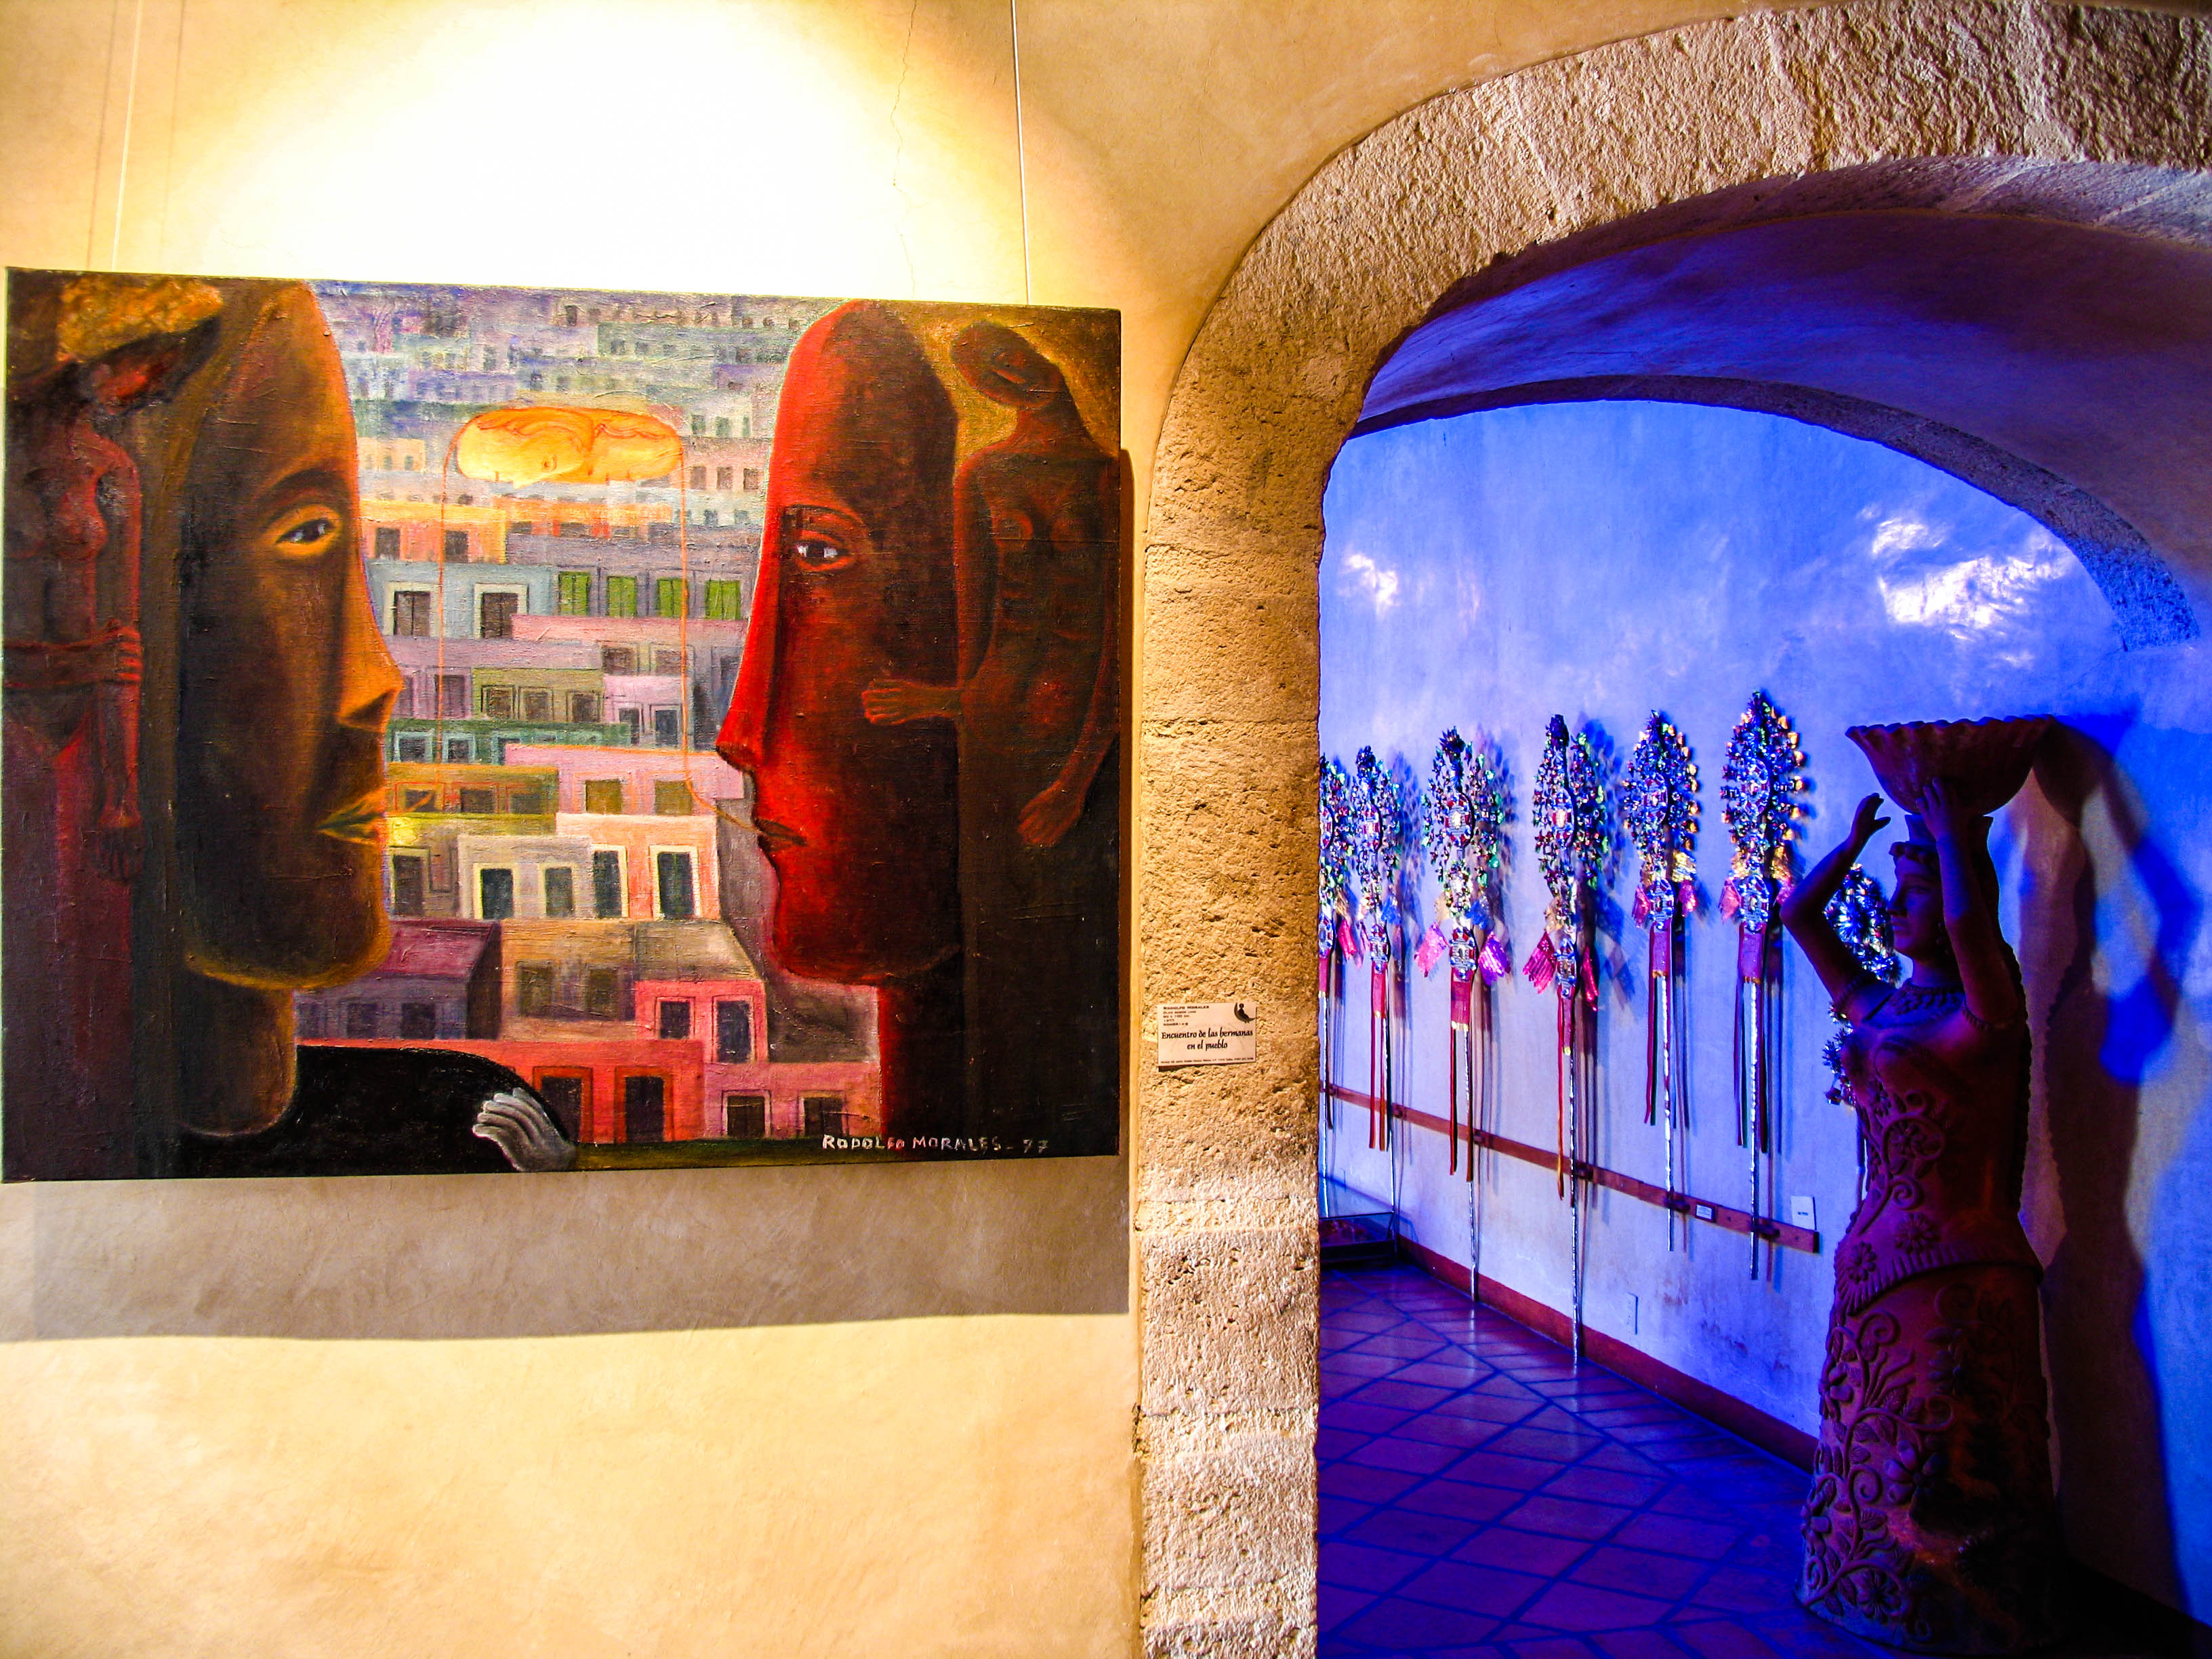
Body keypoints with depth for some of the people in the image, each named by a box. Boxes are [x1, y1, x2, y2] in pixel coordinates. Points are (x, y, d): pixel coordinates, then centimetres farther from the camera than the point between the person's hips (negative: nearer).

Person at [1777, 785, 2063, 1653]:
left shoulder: (1983, 1014, -12)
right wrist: (1859, 835, 15)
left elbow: (1968, 915, -32)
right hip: (1878, 1252, 7)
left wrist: (1953, 837, -15)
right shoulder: (1877, 1007, 9)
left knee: (1943, 1448, 3)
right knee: (1871, 1438, 17)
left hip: (1956, 1264, -7)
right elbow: (1799, 913, 15)